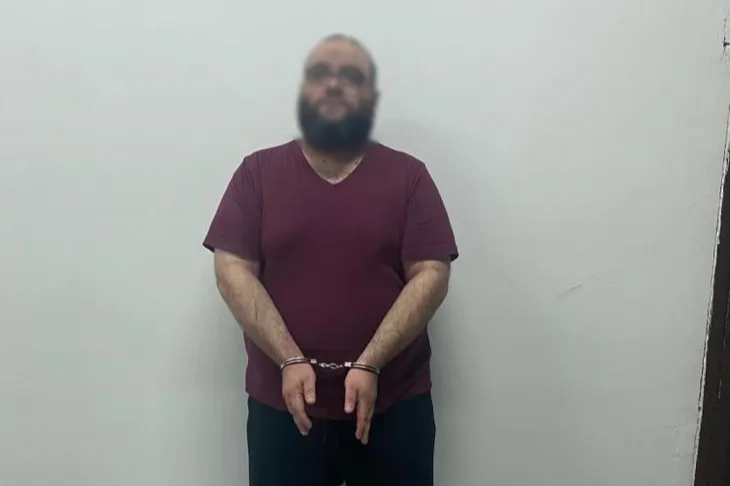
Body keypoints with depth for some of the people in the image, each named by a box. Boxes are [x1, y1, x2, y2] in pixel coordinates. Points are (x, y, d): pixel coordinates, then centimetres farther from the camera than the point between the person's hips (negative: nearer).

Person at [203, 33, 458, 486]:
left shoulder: (408, 176, 1)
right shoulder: (259, 172, 2)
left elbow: (431, 276, -6)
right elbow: (233, 272, -4)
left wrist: (369, 365, -15)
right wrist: (289, 360, -14)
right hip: (282, 406, 1)